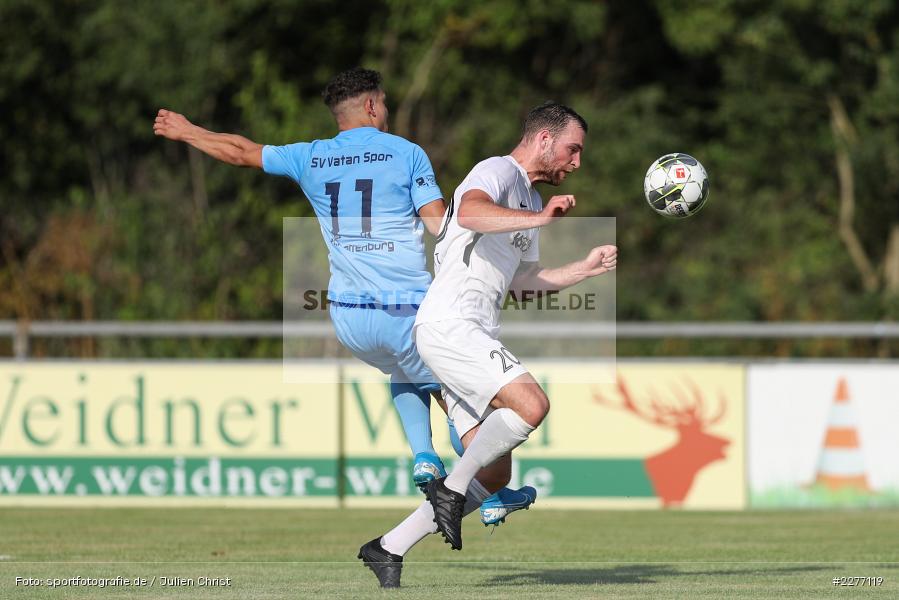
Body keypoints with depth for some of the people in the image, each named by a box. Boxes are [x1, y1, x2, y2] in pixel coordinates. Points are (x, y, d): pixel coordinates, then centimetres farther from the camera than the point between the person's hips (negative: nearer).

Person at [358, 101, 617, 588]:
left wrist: (585, 269, 26)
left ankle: (388, 549, 7)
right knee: (531, 404, -29)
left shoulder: (528, 199, 26)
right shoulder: (498, 172, -5)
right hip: (448, 324, -10)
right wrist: (538, 219, -38)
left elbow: (522, 280, 36)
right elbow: (471, 212, -28)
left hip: (473, 338, 10)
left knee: (495, 475, 2)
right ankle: (451, 488, -13)